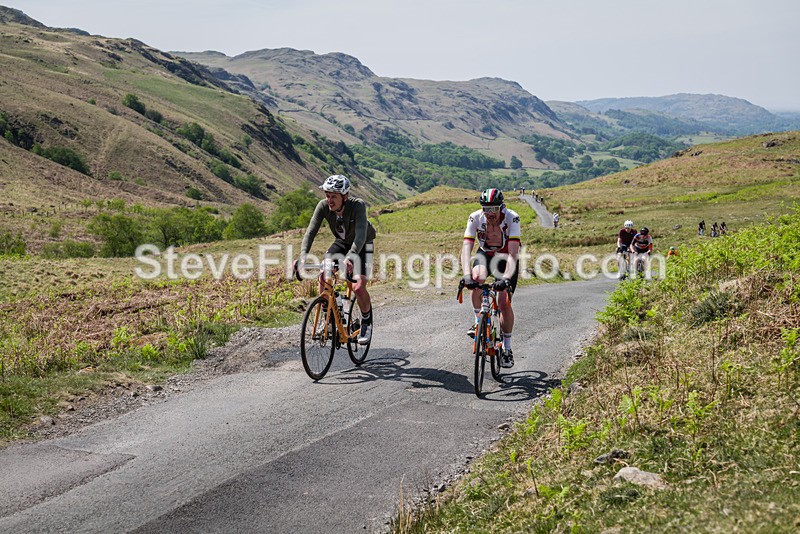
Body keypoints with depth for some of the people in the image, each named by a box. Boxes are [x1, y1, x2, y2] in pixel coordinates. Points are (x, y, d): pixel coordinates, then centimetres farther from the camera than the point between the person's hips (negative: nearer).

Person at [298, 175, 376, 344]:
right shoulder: (323, 206, -24)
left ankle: (367, 321, 6)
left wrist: (350, 257, -62)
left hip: (362, 245, -4)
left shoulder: (358, 205, -35)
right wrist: (303, 256, -45)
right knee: (323, 277, -16)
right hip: (341, 243, 4)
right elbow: (311, 231, -29)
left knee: (358, 287, -21)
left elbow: (360, 234, -46)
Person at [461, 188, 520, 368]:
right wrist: (467, 275, -49)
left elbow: (513, 252, -38)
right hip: (485, 254, 2)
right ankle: (478, 320, -6)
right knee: (476, 279, -32)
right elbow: (466, 248, -34)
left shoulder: (511, 218, -31)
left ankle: (507, 349, 5)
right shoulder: (475, 218, -26)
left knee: (504, 303, -12)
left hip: (506, 259, -2)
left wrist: (506, 278, -52)